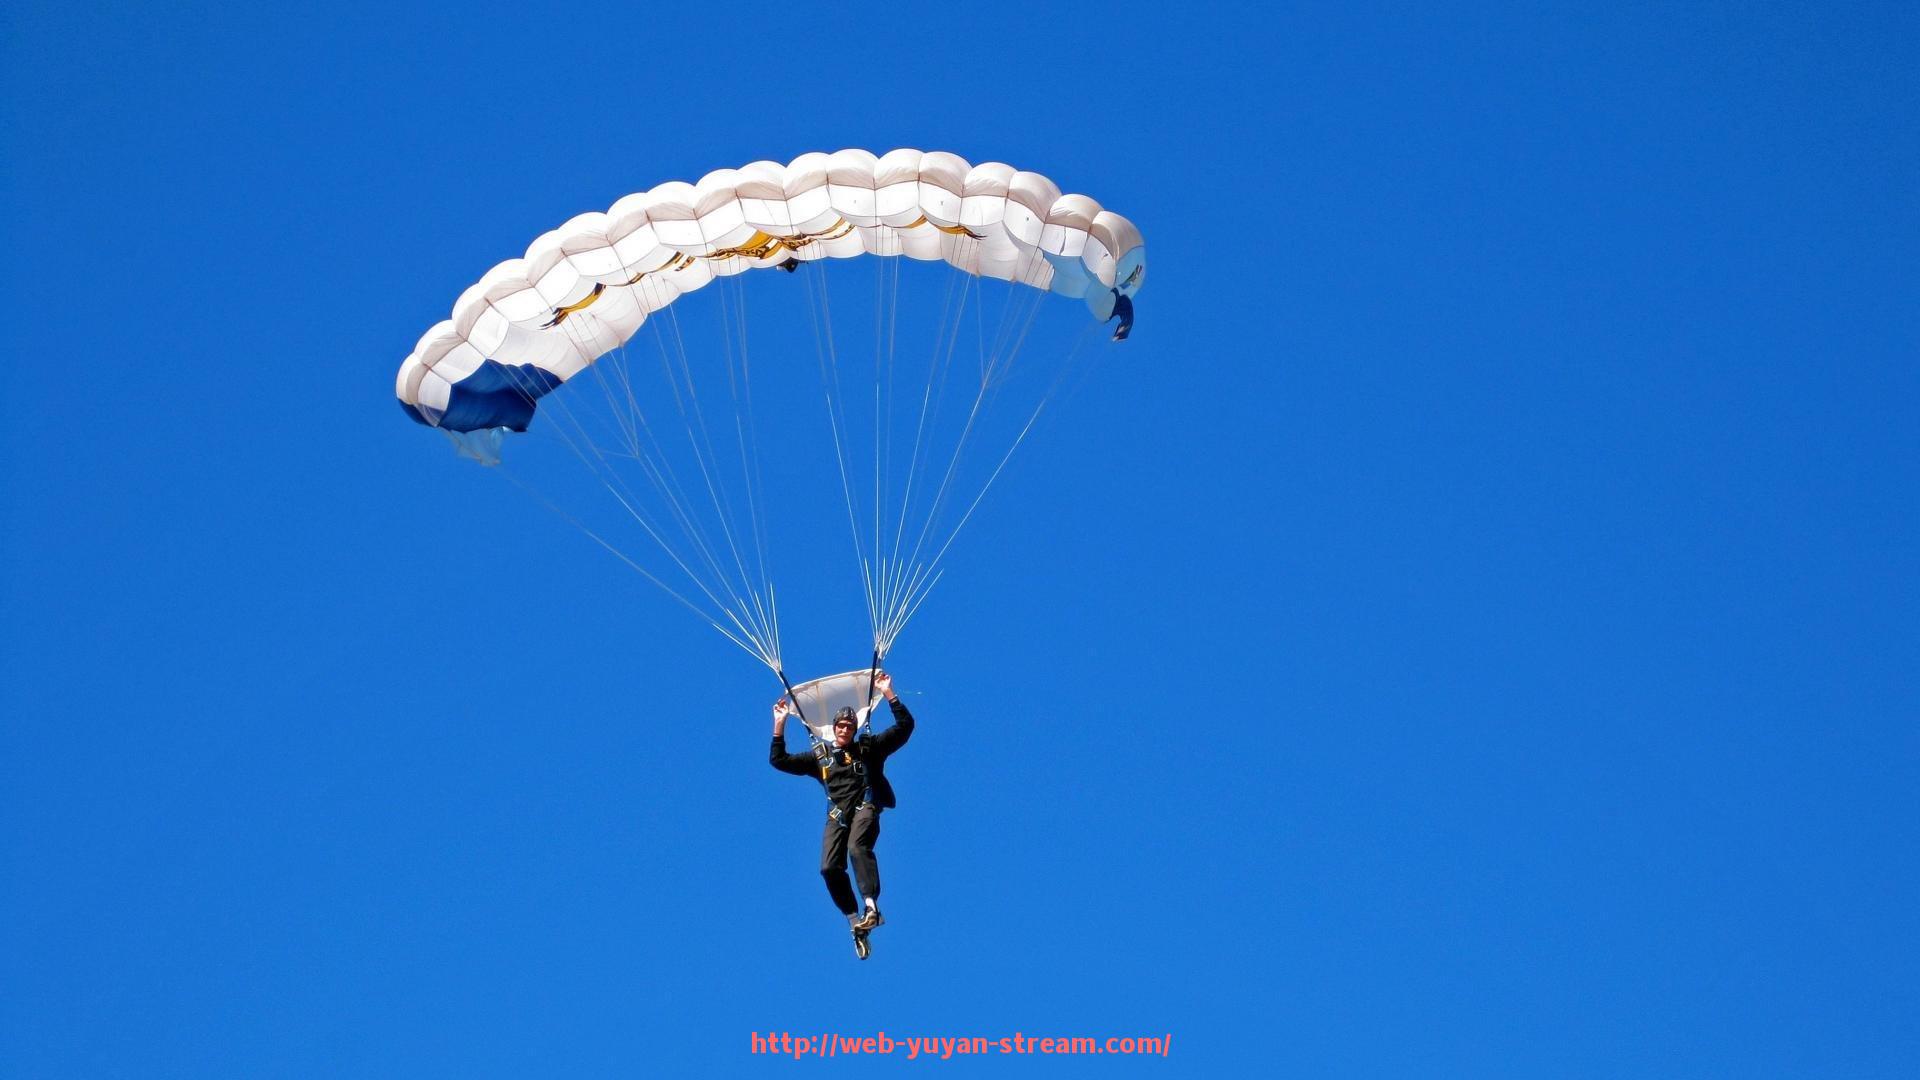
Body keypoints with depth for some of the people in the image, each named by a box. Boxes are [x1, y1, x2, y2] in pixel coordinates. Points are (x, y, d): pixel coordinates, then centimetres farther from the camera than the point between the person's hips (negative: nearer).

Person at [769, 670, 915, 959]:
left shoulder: (869, 748, 11)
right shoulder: (819, 756, 18)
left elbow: (905, 726, 6)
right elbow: (779, 761, 16)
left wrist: (888, 693, -2)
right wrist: (780, 724, 11)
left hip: (865, 806, -3)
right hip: (837, 814, 3)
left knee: (858, 846, -34)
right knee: (830, 868, -17)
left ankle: (871, 906, -41)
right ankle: (855, 921, -11)